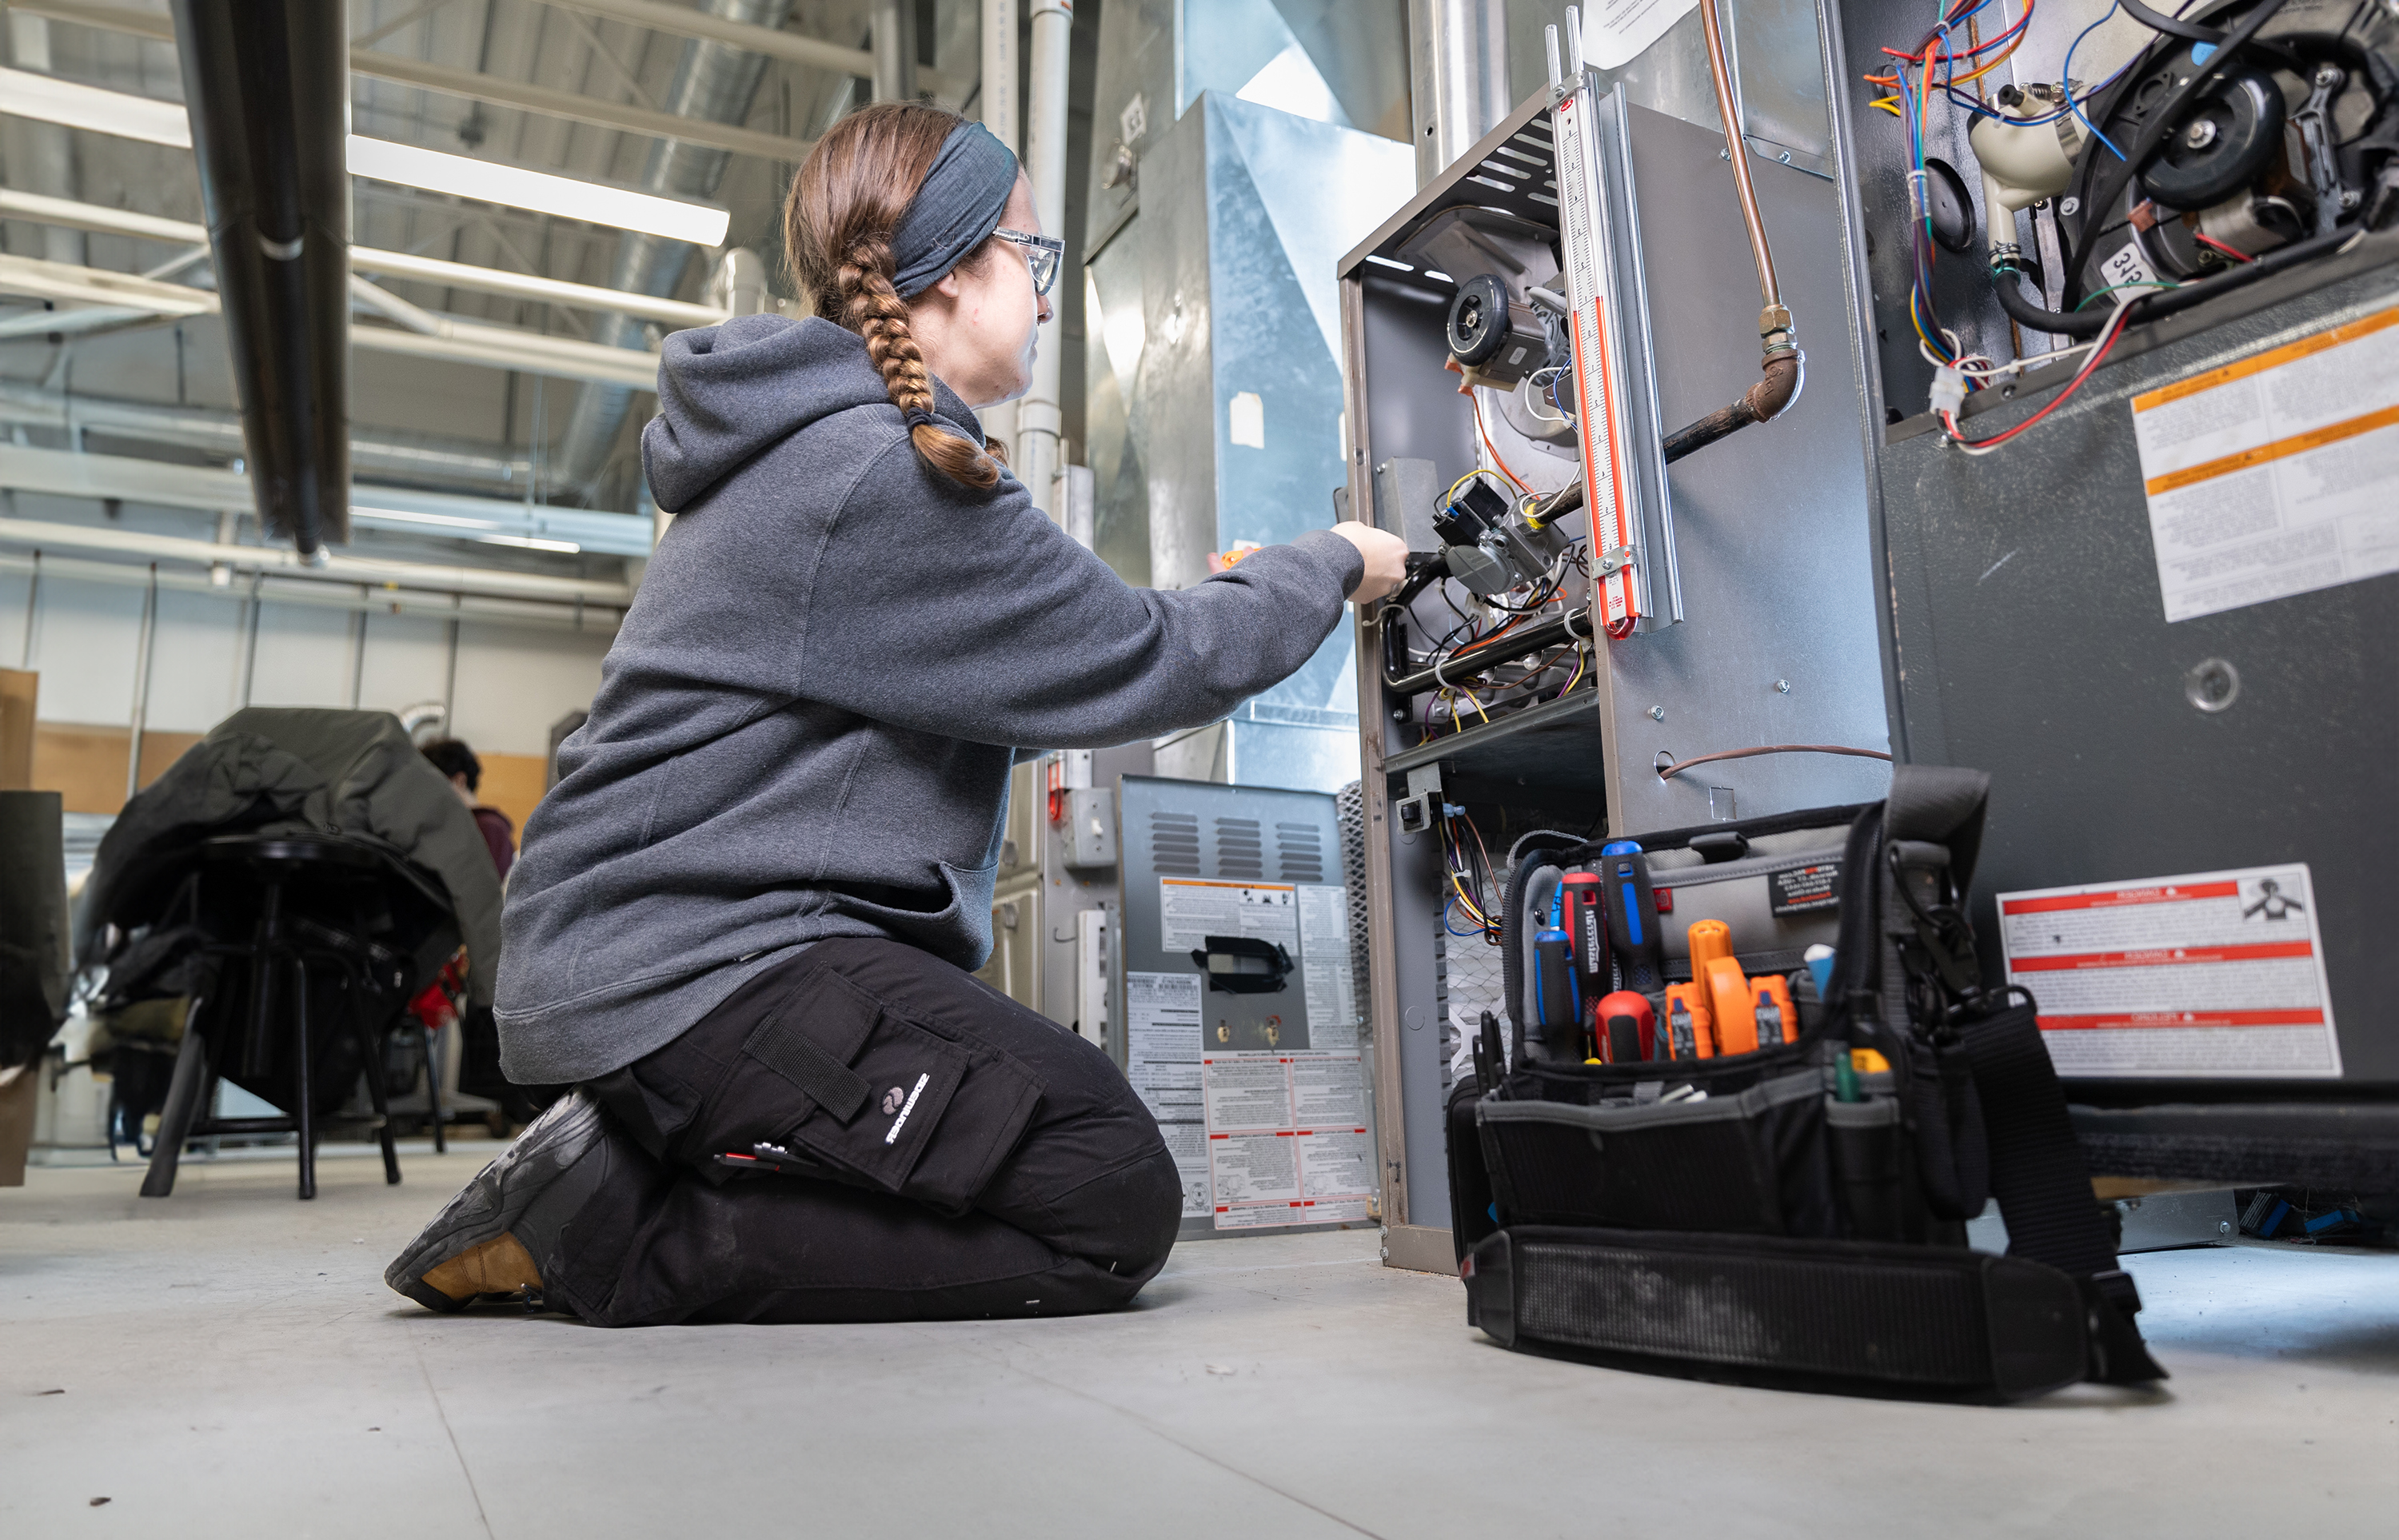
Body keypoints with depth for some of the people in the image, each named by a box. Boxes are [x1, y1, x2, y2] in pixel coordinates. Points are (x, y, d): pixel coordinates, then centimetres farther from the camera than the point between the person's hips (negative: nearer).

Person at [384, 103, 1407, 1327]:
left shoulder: (804, 454, 19)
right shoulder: (889, 472, -14)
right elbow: (1139, 667, -10)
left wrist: (1241, 596, 24)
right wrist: (1329, 567, 7)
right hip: (700, 965, -11)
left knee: (1079, 1130, 9)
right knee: (1113, 1203, -14)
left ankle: (638, 1170, 6)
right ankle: (623, 1227, -9)